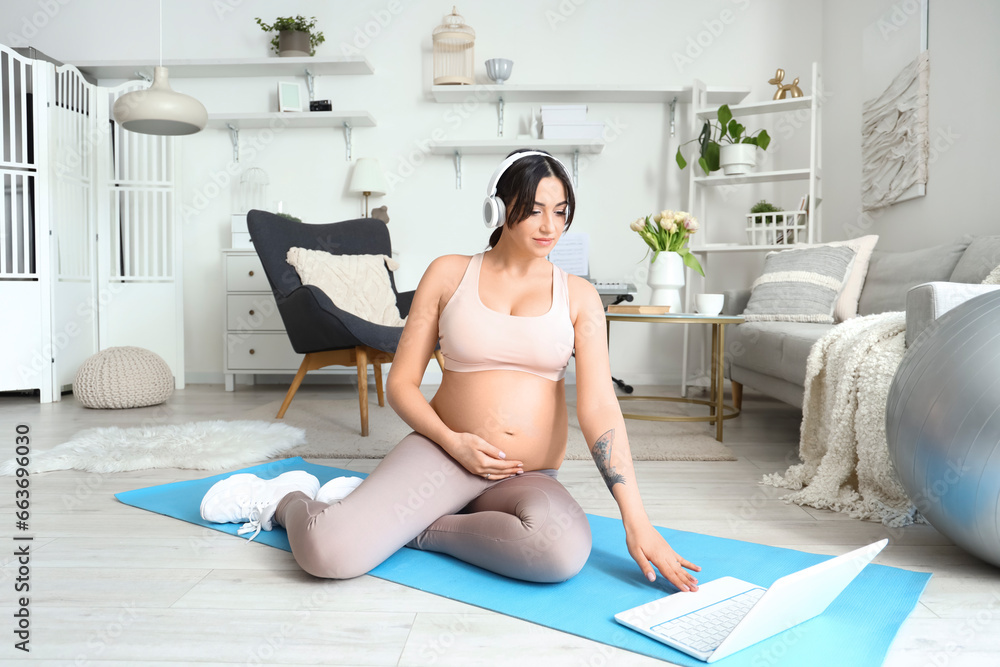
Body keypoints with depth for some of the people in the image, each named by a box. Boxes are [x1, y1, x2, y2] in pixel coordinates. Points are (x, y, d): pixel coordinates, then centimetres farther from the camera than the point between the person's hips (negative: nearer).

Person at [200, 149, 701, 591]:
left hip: (531, 479, 2)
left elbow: (599, 408, -6)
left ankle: (417, 527, -10)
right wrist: (453, 441, -13)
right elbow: (400, 382, 4)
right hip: (445, 453, -1)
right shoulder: (449, 274, 3)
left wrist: (637, 523, -15)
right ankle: (291, 498, 11)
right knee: (327, 553, -26)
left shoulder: (577, 296, 3)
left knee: (565, 549, -35)